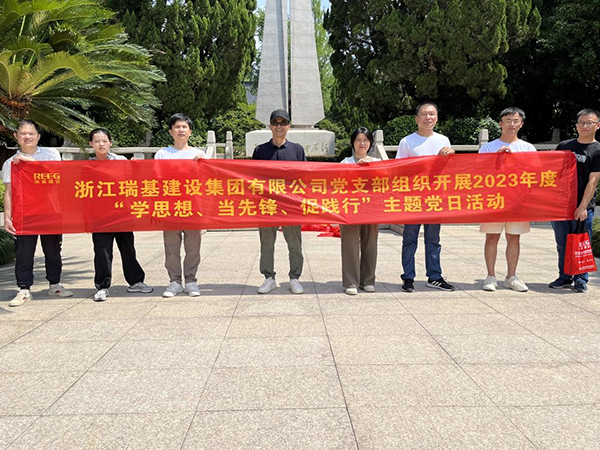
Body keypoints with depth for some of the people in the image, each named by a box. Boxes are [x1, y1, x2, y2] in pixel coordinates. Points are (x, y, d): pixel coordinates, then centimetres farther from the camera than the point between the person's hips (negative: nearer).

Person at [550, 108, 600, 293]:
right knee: (562, 244, 9)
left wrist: (583, 206, -16)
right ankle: (564, 277, 20)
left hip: (582, 206, -4)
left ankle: (581, 279, 13)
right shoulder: (564, 146, 11)